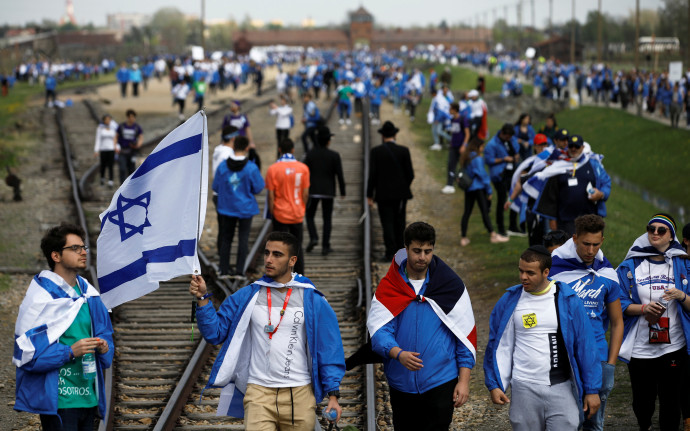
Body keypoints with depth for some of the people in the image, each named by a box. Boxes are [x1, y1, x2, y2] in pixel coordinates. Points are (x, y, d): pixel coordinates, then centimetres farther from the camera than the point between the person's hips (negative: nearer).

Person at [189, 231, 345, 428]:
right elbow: (215, 332, 7)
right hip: (259, 392, 0)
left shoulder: (313, 301, 2)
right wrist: (202, 299, -7)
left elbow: (329, 348, 4)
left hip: (300, 395, 0)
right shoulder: (247, 297, 6)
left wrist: (333, 394, -2)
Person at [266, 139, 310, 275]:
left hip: (280, 214, -2)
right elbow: (305, 193, -1)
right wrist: (302, 209, 13)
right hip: (297, 215, 2)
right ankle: (299, 275, 16)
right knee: (297, 246, 13)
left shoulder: (273, 169, -11)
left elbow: (271, 196, -10)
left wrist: (271, 212, 0)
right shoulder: (303, 168, -4)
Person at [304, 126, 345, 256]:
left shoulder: (310, 154, -4)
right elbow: (339, 175, -7)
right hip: (328, 192, 0)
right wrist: (342, 192, 3)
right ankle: (325, 246, 4)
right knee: (327, 219, 8)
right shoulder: (334, 156, -7)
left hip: (313, 191, 0)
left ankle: (313, 238, -9)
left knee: (309, 216, 14)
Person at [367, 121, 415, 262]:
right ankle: (399, 250, 20)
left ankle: (390, 252, -6)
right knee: (399, 223, 14)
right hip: (400, 193, 1)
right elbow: (410, 174, -2)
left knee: (387, 223, 2)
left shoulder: (376, 151, -7)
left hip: (383, 194, -1)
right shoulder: (404, 151, -4)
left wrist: (370, 195, -2)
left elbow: (372, 175, -8)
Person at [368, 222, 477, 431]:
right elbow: (378, 331, -9)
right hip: (401, 384, 2)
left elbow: (466, 335, 1)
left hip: (440, 383, -2)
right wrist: (399, 354, -29)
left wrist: (464, 380, -5)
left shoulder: (451, 285, -1)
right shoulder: (388, 287, -1)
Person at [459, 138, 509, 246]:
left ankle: (464, 238, 9)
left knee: (467, 212, 8)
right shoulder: (477, 159, -12)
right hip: (478, 188, -7)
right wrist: (489, 190, -4)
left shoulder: (465, 158, 10)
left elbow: (465, 173, 11)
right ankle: (493, 235, -4)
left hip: (468, 188, 7)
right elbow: (482, 174, -11)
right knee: (485, 211, -5)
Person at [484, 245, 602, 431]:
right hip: (524, 390, 1)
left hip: (562, 389, -1)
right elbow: (500, 346, 7)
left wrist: (592, 389, 0)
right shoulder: (510, 301, 2)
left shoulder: (567, 300, -2)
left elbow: (585, 346, 1)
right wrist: (495, 385, -1)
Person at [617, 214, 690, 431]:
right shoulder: (630, 266, 3)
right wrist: (644, 308, -16)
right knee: (643, 399, 10)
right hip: (639, 347, 0)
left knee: (671, 401, 1)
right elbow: (619, 304, 1)